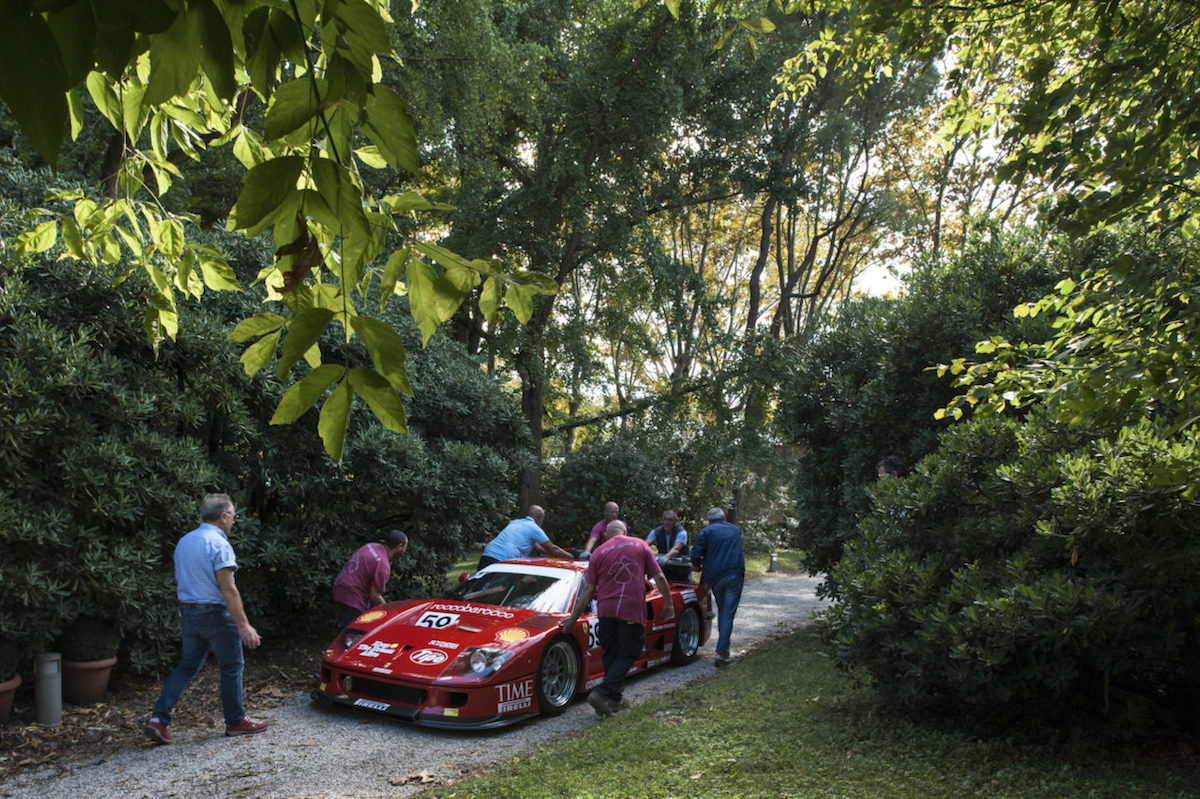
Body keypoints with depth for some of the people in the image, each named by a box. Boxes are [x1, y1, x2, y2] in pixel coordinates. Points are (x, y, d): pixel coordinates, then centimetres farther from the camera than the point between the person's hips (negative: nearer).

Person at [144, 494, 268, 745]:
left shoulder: (184, 542, 9)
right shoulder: (218, 544, -17)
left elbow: (180, 584, 16)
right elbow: (228, 590, -22)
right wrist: (244, 626, -21)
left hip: (187, 612, 8)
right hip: (215, 614, -8)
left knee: (186, 666, 16)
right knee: (231, 667, 6)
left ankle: (159, 718, 7)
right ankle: (235, 721, 16)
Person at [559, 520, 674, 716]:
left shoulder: (598, 553, 8)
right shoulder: (640, 545, 7)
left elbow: (588, 590, 5)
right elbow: (659, 578, 5)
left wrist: (573, 618, 10)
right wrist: (668, 604, 17)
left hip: (605, 610, 2)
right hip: (632, 611, -2)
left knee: (611, 654, 15)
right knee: (628, 654, 5)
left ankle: (614, 699, 17)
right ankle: (602, 693, -10)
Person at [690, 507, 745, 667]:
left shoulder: (706, 532, 4)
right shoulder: (736, 530, 18)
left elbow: (696, 555, -5)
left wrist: (698, 566, 18)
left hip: (715, 577, -1)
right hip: (735, 575, 1)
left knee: (721, 611, 18)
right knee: (728, 613, -3)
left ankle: (724, 648, 21)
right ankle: (721, 651, -13)